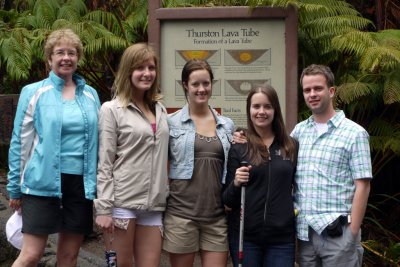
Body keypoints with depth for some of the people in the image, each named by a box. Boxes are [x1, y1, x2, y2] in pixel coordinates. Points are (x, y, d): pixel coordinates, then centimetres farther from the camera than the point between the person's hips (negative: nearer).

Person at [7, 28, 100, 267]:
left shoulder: (90, 95, 9)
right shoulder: (33, 93, 0)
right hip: (44, 183, -3)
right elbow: (19, 142, 1)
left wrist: (97, 185, 11)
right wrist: (15, 188, 0)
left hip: (81, 184, 4)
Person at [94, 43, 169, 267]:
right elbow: (104, 164, -6)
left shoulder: (160, 109, 15)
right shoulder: (112, 110, -2)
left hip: (153, 205, 5)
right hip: (122, 202, -5)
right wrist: (103, 209, -12)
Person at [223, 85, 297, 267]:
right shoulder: (238, 147, 0)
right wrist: (236, 184, -19)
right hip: (244, 235, -1)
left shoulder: (291, 146, 5)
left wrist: (298, 208, 3)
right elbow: (227, 201, -1)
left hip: (282, 237, 1)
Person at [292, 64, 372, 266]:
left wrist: (352, 233, -12)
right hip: (304, 232, 5)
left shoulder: (354, 133, -3)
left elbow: (362, 186, -7)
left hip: (337, 232, -4)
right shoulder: (299, 130, 11)